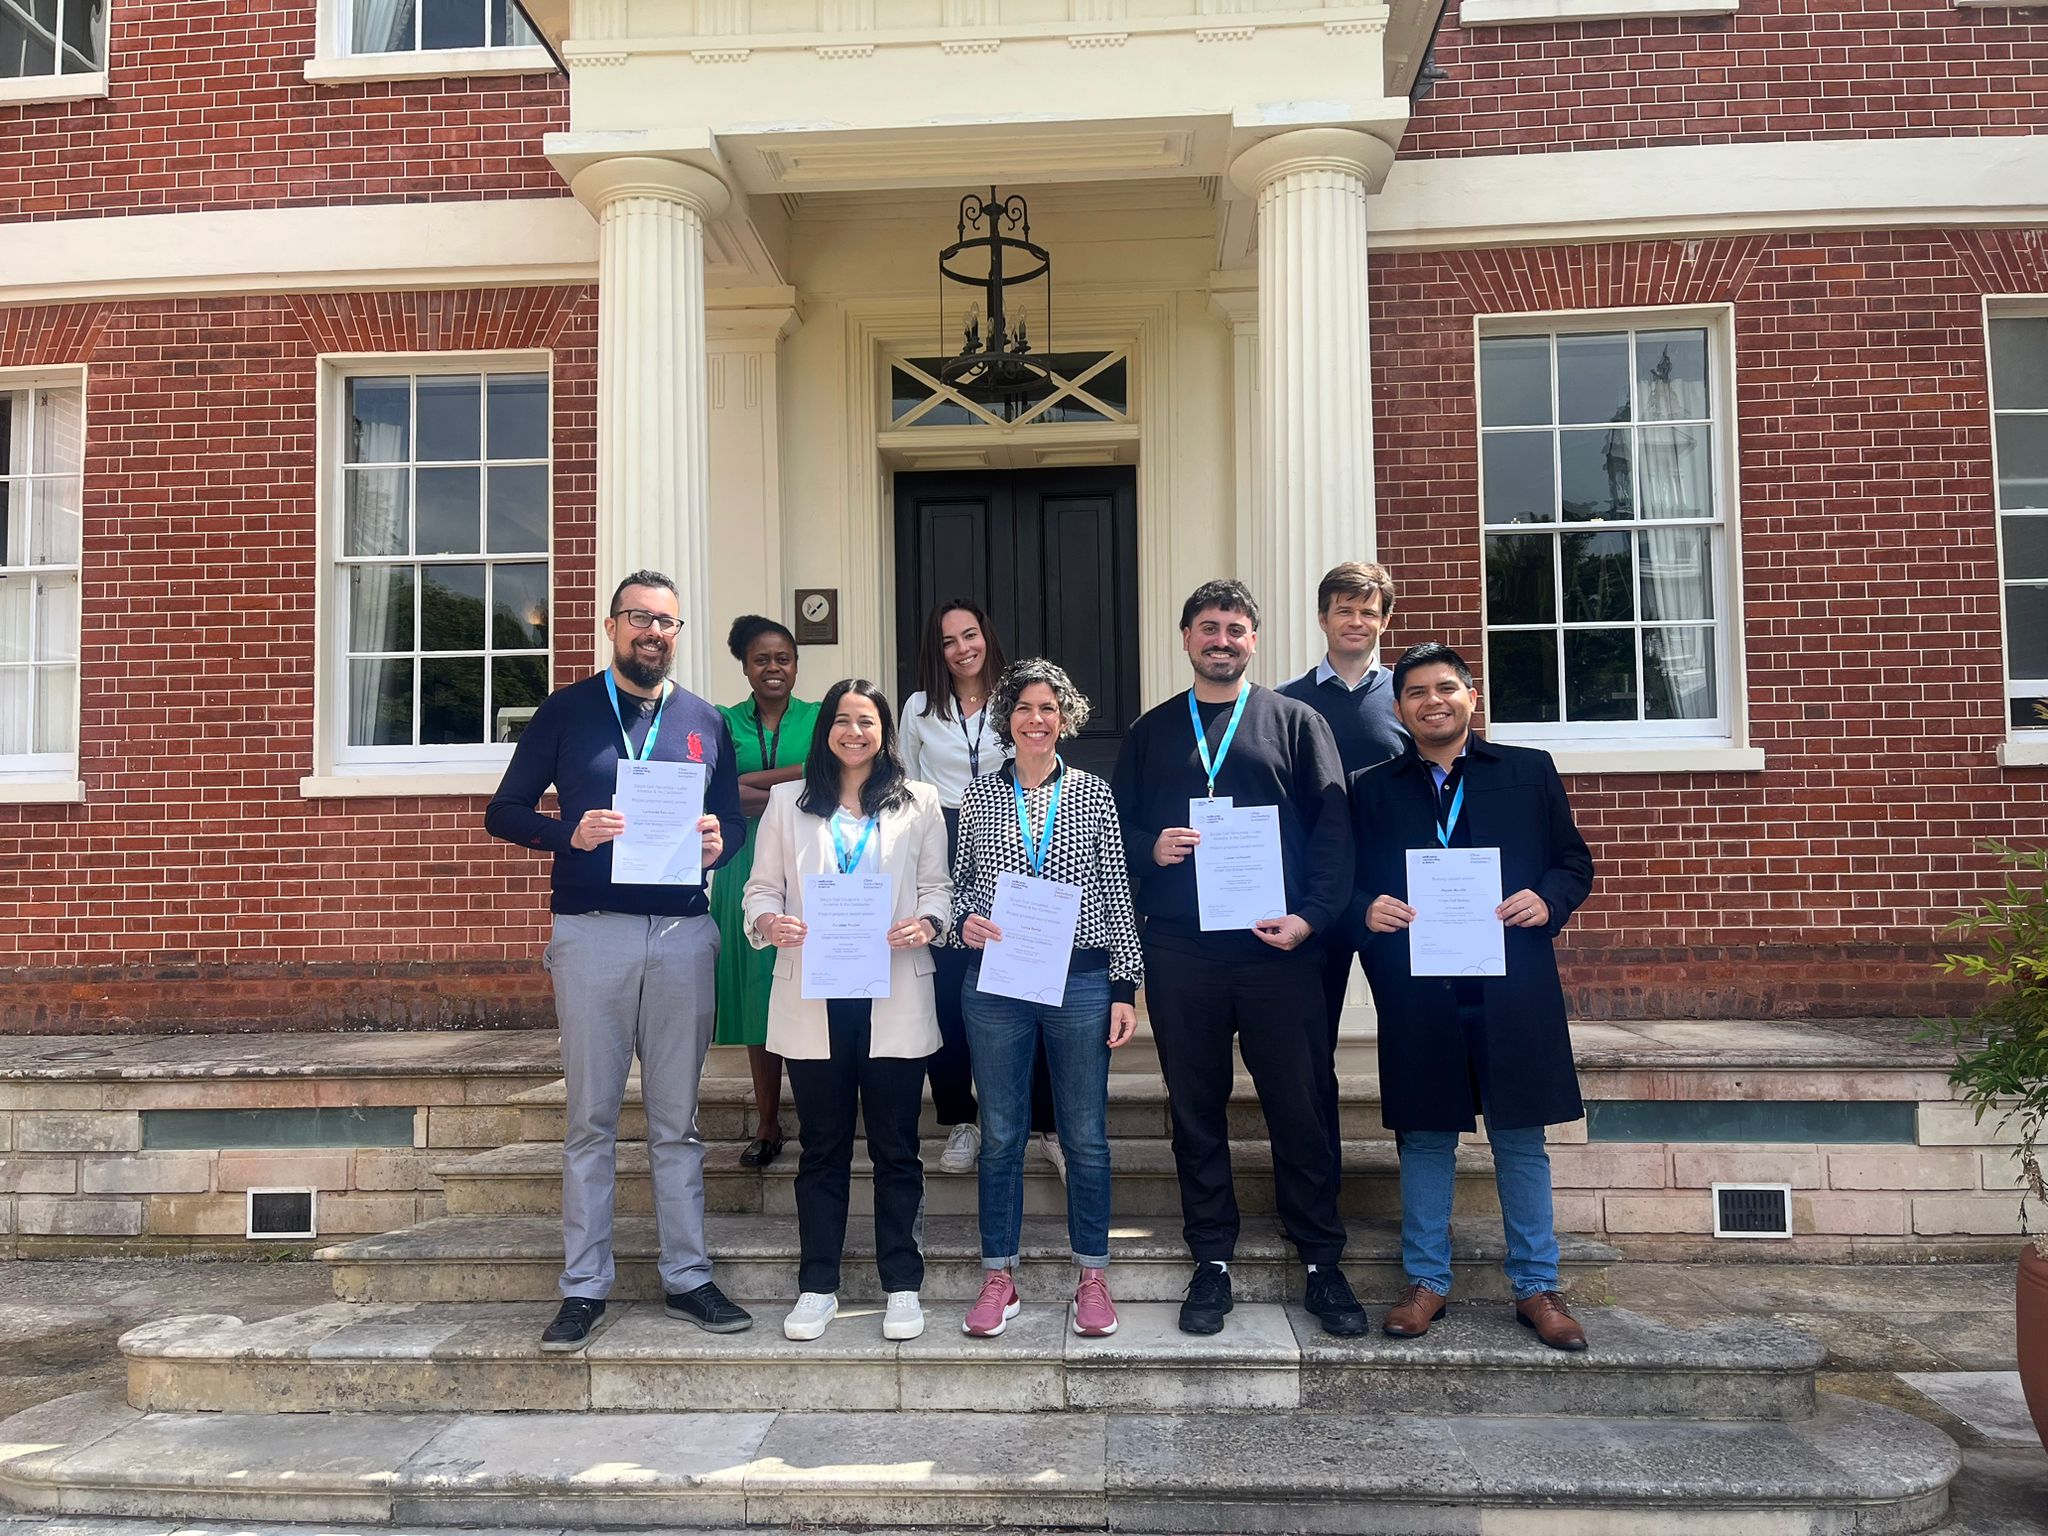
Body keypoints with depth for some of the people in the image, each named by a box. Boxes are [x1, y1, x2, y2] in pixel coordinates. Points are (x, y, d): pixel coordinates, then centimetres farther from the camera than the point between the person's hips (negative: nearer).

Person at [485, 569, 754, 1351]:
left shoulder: (705, 723, 12)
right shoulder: (566, 711, 5)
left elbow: (734, 821, 15)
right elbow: (504, 811, 4)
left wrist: (719, 843, -8)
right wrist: (569, 833, -15)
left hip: (683, 933, 2)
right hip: (591, 933, -2)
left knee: (678, 1121, 9)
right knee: (590, 1119, 4)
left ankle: (688, 1276, 18)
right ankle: (584, 1287, 14)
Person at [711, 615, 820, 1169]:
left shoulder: (818, 718, 8)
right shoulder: (724, 722, 10)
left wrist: (748, 780, -12)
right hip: (746, 868, 1)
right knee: (757, 992, 3)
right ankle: (767, 1125, 10)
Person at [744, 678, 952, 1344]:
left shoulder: (919, 802, 9)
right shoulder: (788, 802, 10)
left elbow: (938, 886, 6)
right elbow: (762, 886, 7)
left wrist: (926, 923, -14)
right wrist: (767, 920, -14)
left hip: (894, 998, 0)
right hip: (813, 998, 1)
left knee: (897, 1146, 6)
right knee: (822, 1146, 10)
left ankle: (902, 1284, 18)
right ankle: (817, 1286, 21)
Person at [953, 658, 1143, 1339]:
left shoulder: (1094, 794, 4)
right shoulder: (979, 796, 6)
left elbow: (1116, 894, 4)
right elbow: (959, 881, 13)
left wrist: (1125, 987, 0)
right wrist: (964, 919, -9)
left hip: (1081, 981, -1)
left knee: (1086, 1134, 7)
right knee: (1001, 1133, 8)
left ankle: (1092, 1276, 21)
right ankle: (999, 1275, 21)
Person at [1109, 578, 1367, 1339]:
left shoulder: (1295, 721, 8)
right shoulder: (1152, 731, 14)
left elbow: (1333, 827, 0)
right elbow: (1116, 825, 13)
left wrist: (1311, 915, -11)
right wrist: (1150, 847, -9)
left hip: (1277, 944, -2)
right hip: (1179, 950, 2)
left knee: (1299, 1107, 3)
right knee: (1196, 1110, 9)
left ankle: (1322, 1264, 17)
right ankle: (1212, 1262, 21)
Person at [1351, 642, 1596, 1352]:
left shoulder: (1530, 771, 8)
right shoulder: (1373, 790, 10)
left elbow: (1574, 861, 8)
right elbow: (1349, 884, 9)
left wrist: (1548, 901, -12)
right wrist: (1368, 910, -12)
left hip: (1513, 990, 0)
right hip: (1416, 996, 1)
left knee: (1521, 1139, 8)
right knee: (1425, 1139, 9)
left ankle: (1536, 1286, 21)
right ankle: (1426, 1281, 22)